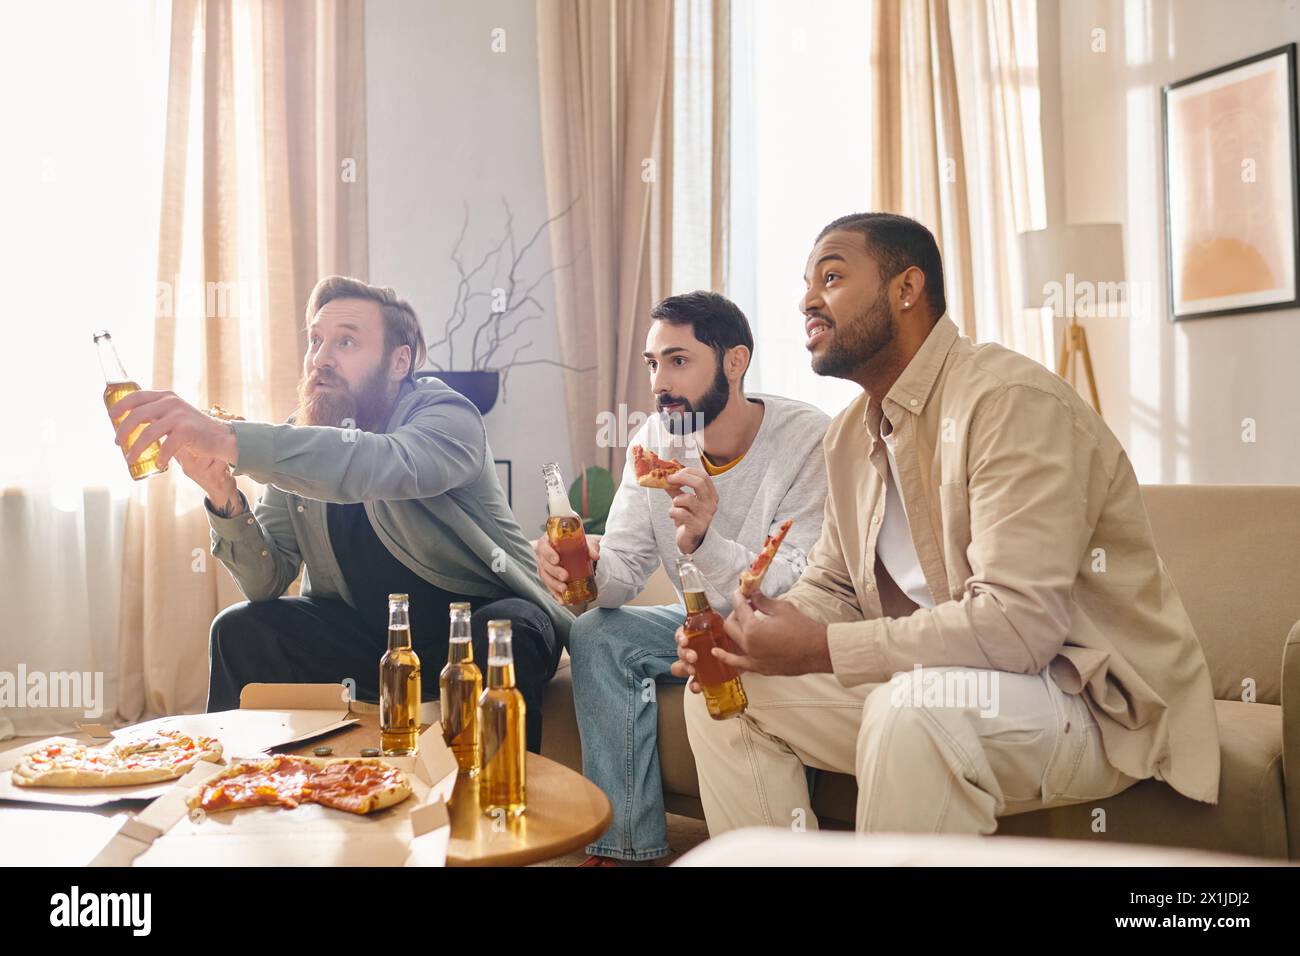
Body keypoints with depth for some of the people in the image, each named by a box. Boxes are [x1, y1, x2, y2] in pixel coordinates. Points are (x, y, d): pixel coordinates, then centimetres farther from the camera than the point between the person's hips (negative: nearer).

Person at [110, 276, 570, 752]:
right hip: (370, 633, 5)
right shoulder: (300, 440, 2)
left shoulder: (447, 417, -15)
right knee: (241, 630, -12)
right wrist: (225, 501, -23)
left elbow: (384, 465, -41)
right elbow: (268, 583, -3)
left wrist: (227, 438, -51)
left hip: (479, 615, -5)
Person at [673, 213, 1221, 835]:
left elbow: (1018, 622, -29)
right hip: (928, 681, 8)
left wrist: (821, 648, -24)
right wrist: (751, 636, -8)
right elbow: (832, 584, 14)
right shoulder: (850, 434, 8)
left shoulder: (1010, 399, -21)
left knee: (914, 706, -38)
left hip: (1089, 698, -8)